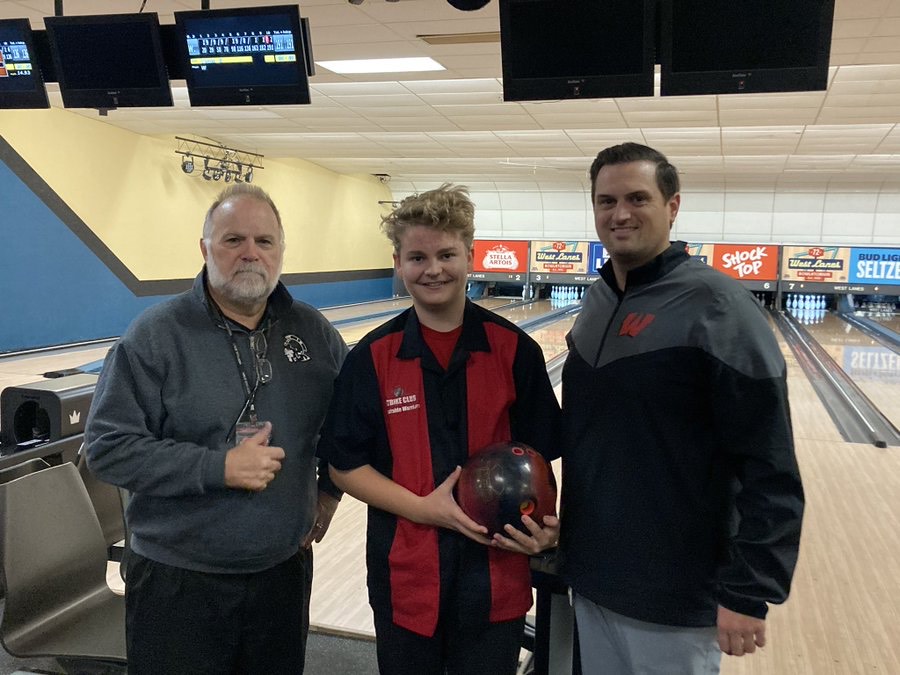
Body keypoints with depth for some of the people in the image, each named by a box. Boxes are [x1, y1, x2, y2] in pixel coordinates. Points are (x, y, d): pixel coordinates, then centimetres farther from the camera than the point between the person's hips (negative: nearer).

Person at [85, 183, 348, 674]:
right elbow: (108, 447, -13)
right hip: (178, 580, -3)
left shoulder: (311, 331, 0)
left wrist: (330, 489, 8)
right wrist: (218, 467, -21)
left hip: (284, 570, 4)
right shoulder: (155, 334, -11)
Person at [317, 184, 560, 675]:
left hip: (496, 577, 0)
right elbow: (345, 466, -4)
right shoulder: (372, 357, -7)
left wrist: (542, 523, -15)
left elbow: (537, 455, 2)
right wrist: (424, 508, -16)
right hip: (405, 576, 0)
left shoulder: (514, 350, -6)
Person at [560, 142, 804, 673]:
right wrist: (569, 535, 12)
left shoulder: (716, 305, -17)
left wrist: (748, 592, -17)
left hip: (671, 596, -6)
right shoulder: (597, 300, 4)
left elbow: (769, 470, -18)